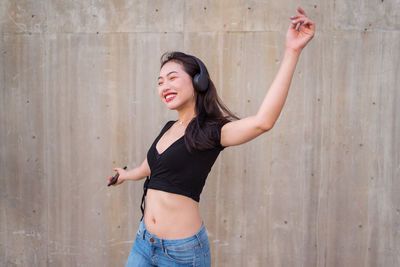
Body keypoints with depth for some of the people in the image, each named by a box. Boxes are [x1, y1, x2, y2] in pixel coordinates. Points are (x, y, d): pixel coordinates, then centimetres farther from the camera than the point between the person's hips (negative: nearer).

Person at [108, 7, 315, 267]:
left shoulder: (211, 132, -13)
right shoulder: (169, 128, 8)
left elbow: (263, 121, -32)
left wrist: (292, 52, -37)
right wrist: (126, 175, 48)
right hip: (145, 242, 7)